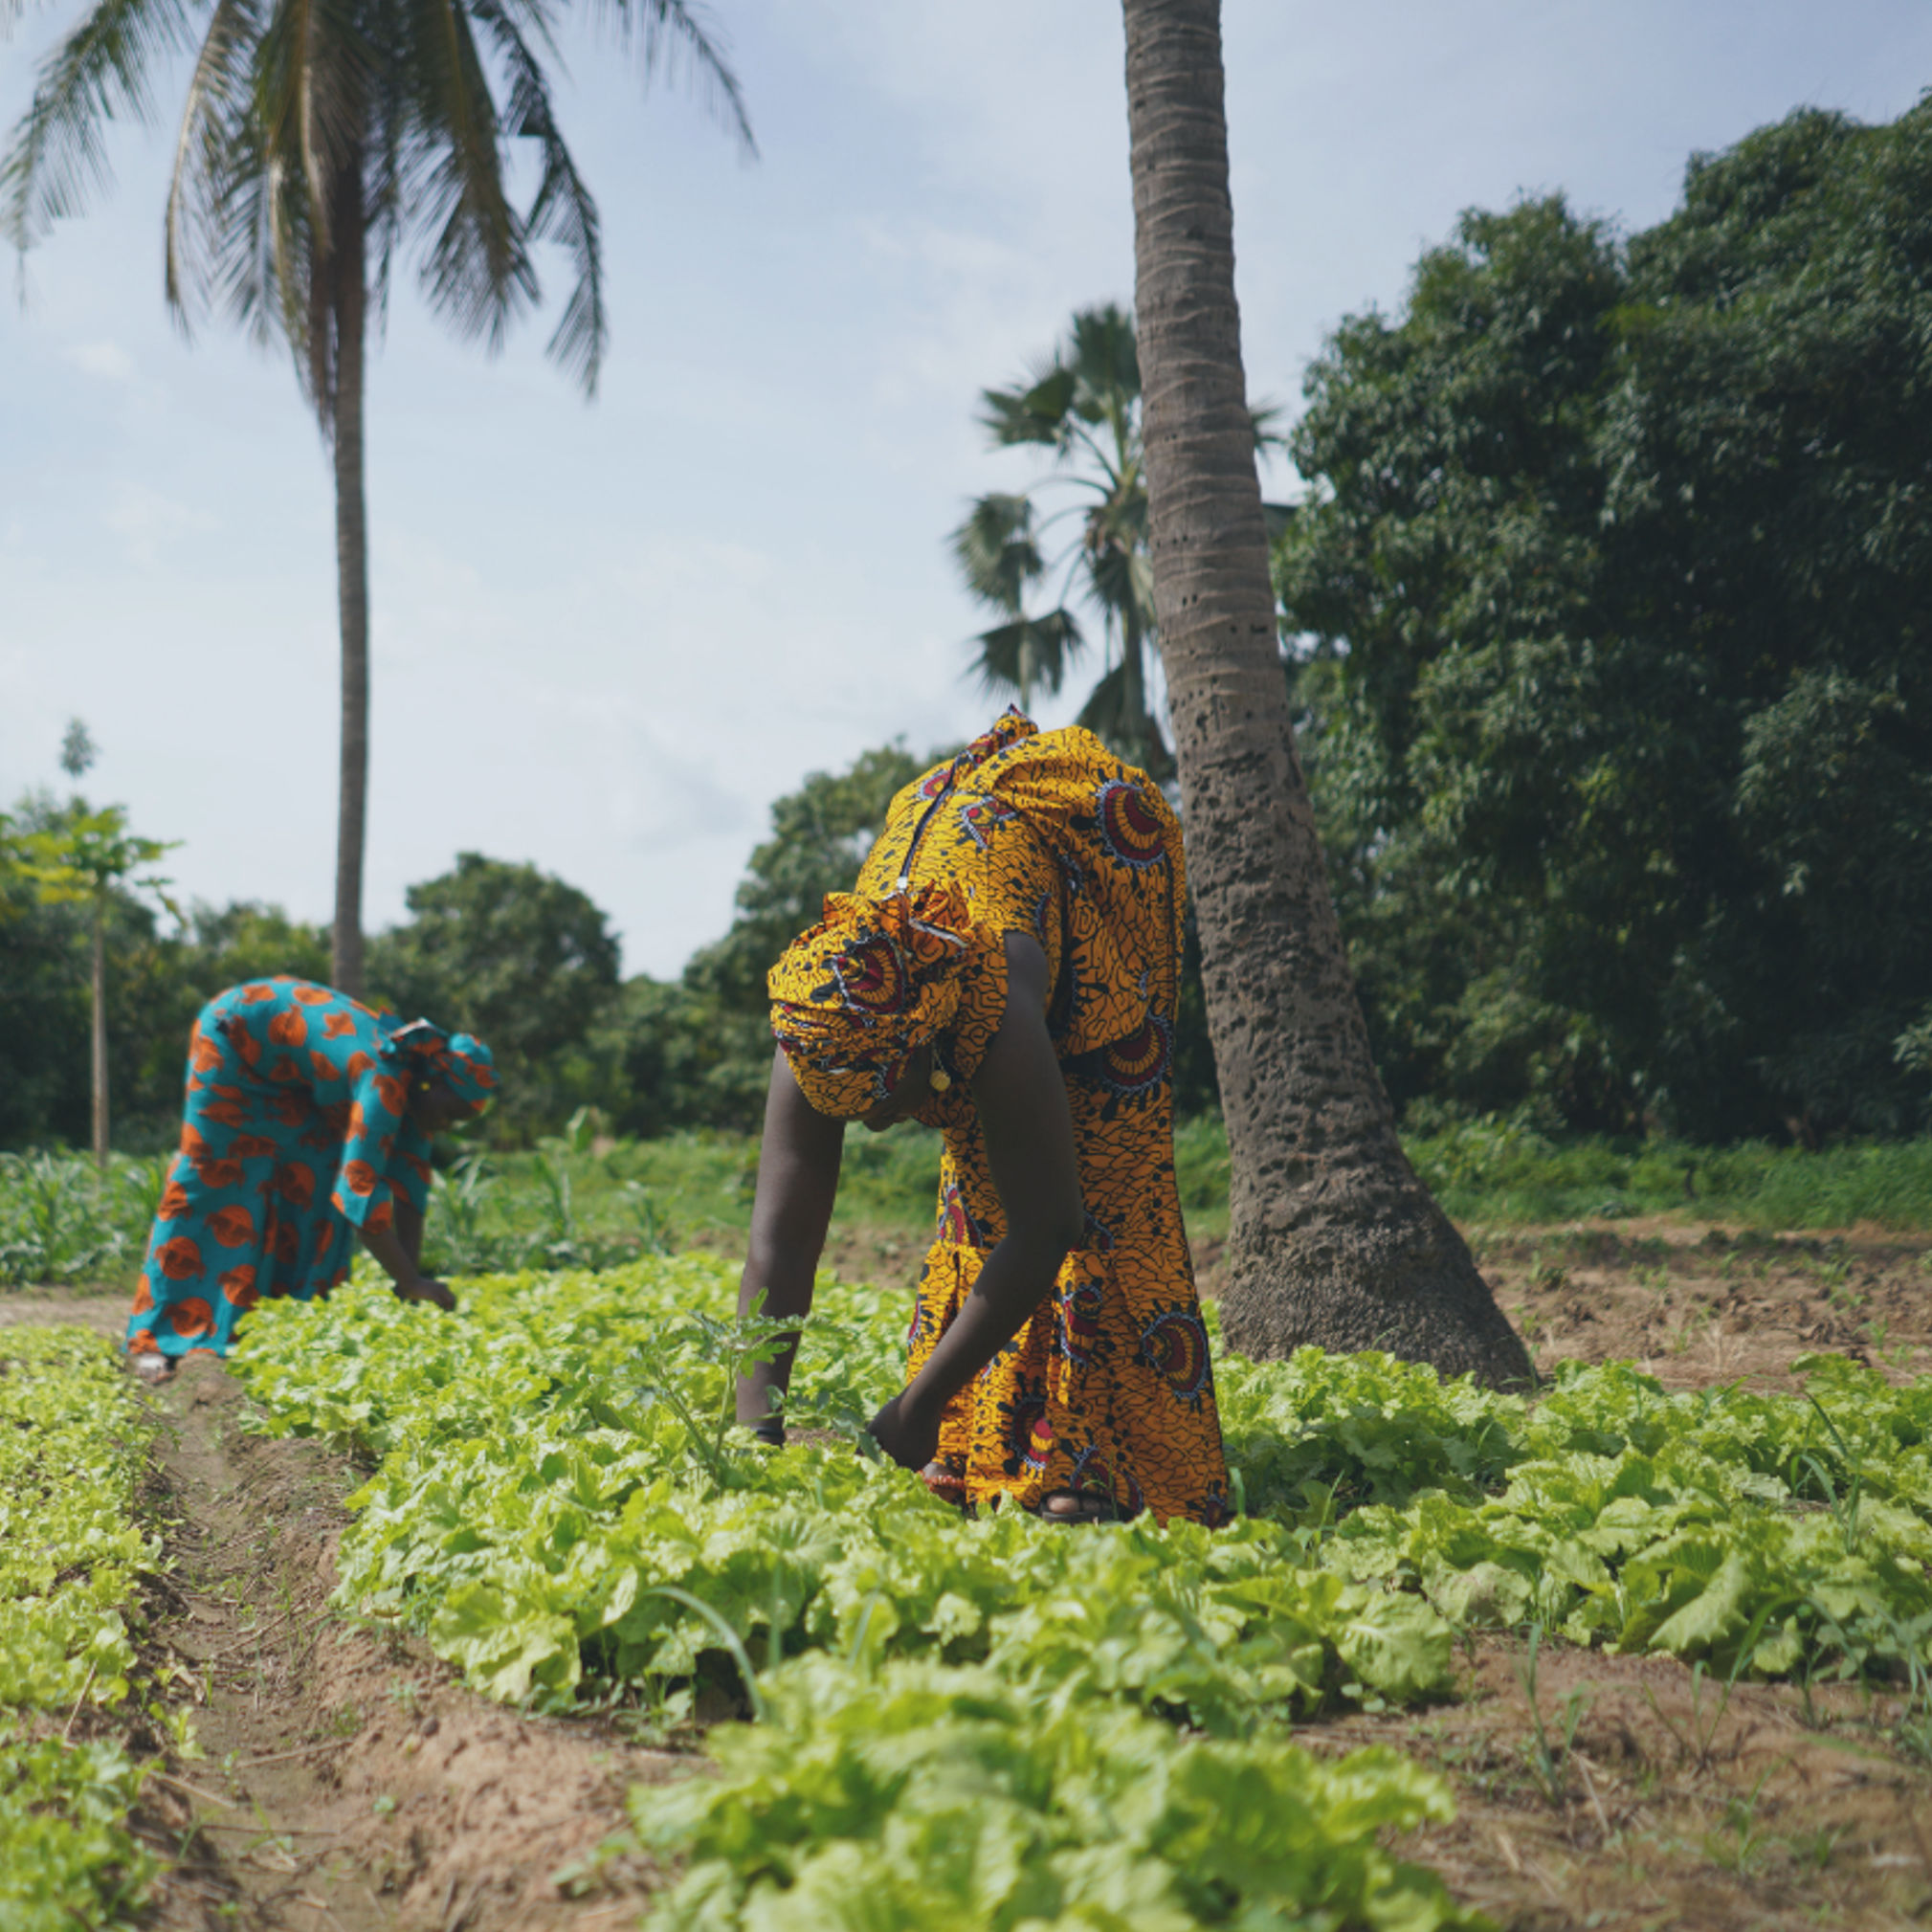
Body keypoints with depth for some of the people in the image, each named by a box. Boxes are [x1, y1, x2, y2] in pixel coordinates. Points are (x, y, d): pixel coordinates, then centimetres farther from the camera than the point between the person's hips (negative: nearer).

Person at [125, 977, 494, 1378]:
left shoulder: (415, 1083, -13)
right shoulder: (385, 1082, -37)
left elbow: (410, 1183, -10)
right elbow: (359, 1188, -42)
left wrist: (412, 1276, -15)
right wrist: (410, 1284, -40)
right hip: (232, 1039, -8)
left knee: (312, 1179, -2)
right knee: (211, 1180, -8)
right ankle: (154, 1340, -3)